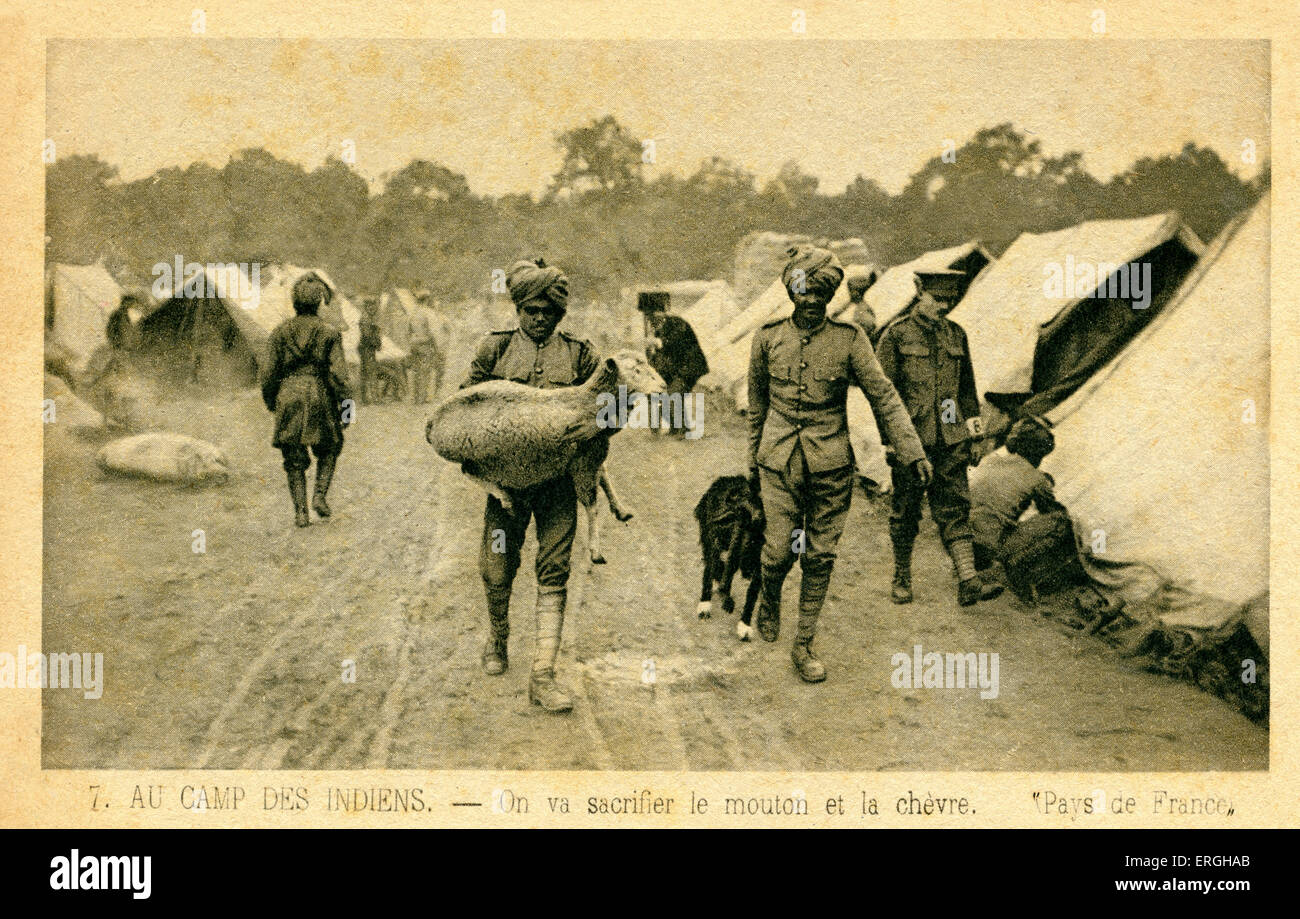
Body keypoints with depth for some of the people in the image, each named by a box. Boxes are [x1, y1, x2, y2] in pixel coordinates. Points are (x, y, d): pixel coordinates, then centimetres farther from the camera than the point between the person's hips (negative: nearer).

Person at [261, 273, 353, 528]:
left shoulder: (281, 332, 1)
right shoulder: (329, 333, -4)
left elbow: (272, 370, 3)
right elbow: (338, 372, -7)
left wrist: (269, 399, 17)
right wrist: (345, 406, -1)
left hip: (289, 399, 1)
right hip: (320, 398, -1)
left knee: (294, 461, 7)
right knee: (328, 450, 20)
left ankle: (300, 510, -1)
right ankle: (320, 495, 2)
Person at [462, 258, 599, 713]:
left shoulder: (579, 355, 7)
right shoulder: (495, 349, 7)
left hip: (559, 480, 0)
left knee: (554, 572, -5)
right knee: (497, 569, 7)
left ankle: (543, 675, -5)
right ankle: (497, 641, 36)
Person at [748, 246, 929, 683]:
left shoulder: (849, 339, -4)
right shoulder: (768, 339, 0)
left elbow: (883, 395, -5)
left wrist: (911, 450, -12)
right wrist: (754, 455, 19)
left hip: (830, 465, 0)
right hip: (780, 462, 0)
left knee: (820, 557, 4)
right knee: (780, 551, -2)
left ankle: (804, 646, 16)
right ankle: (770, 599, 32)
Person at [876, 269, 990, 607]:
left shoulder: (956, 334, 12)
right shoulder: (896, 335, -3)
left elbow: (967, 386, 21)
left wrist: (971, 422, 16)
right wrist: (891, 440, -8)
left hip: (950, 438, 3)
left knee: (954, 508, -5)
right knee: (906, 511, 6)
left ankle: (967, 581, -15)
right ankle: (902, 580, 20)